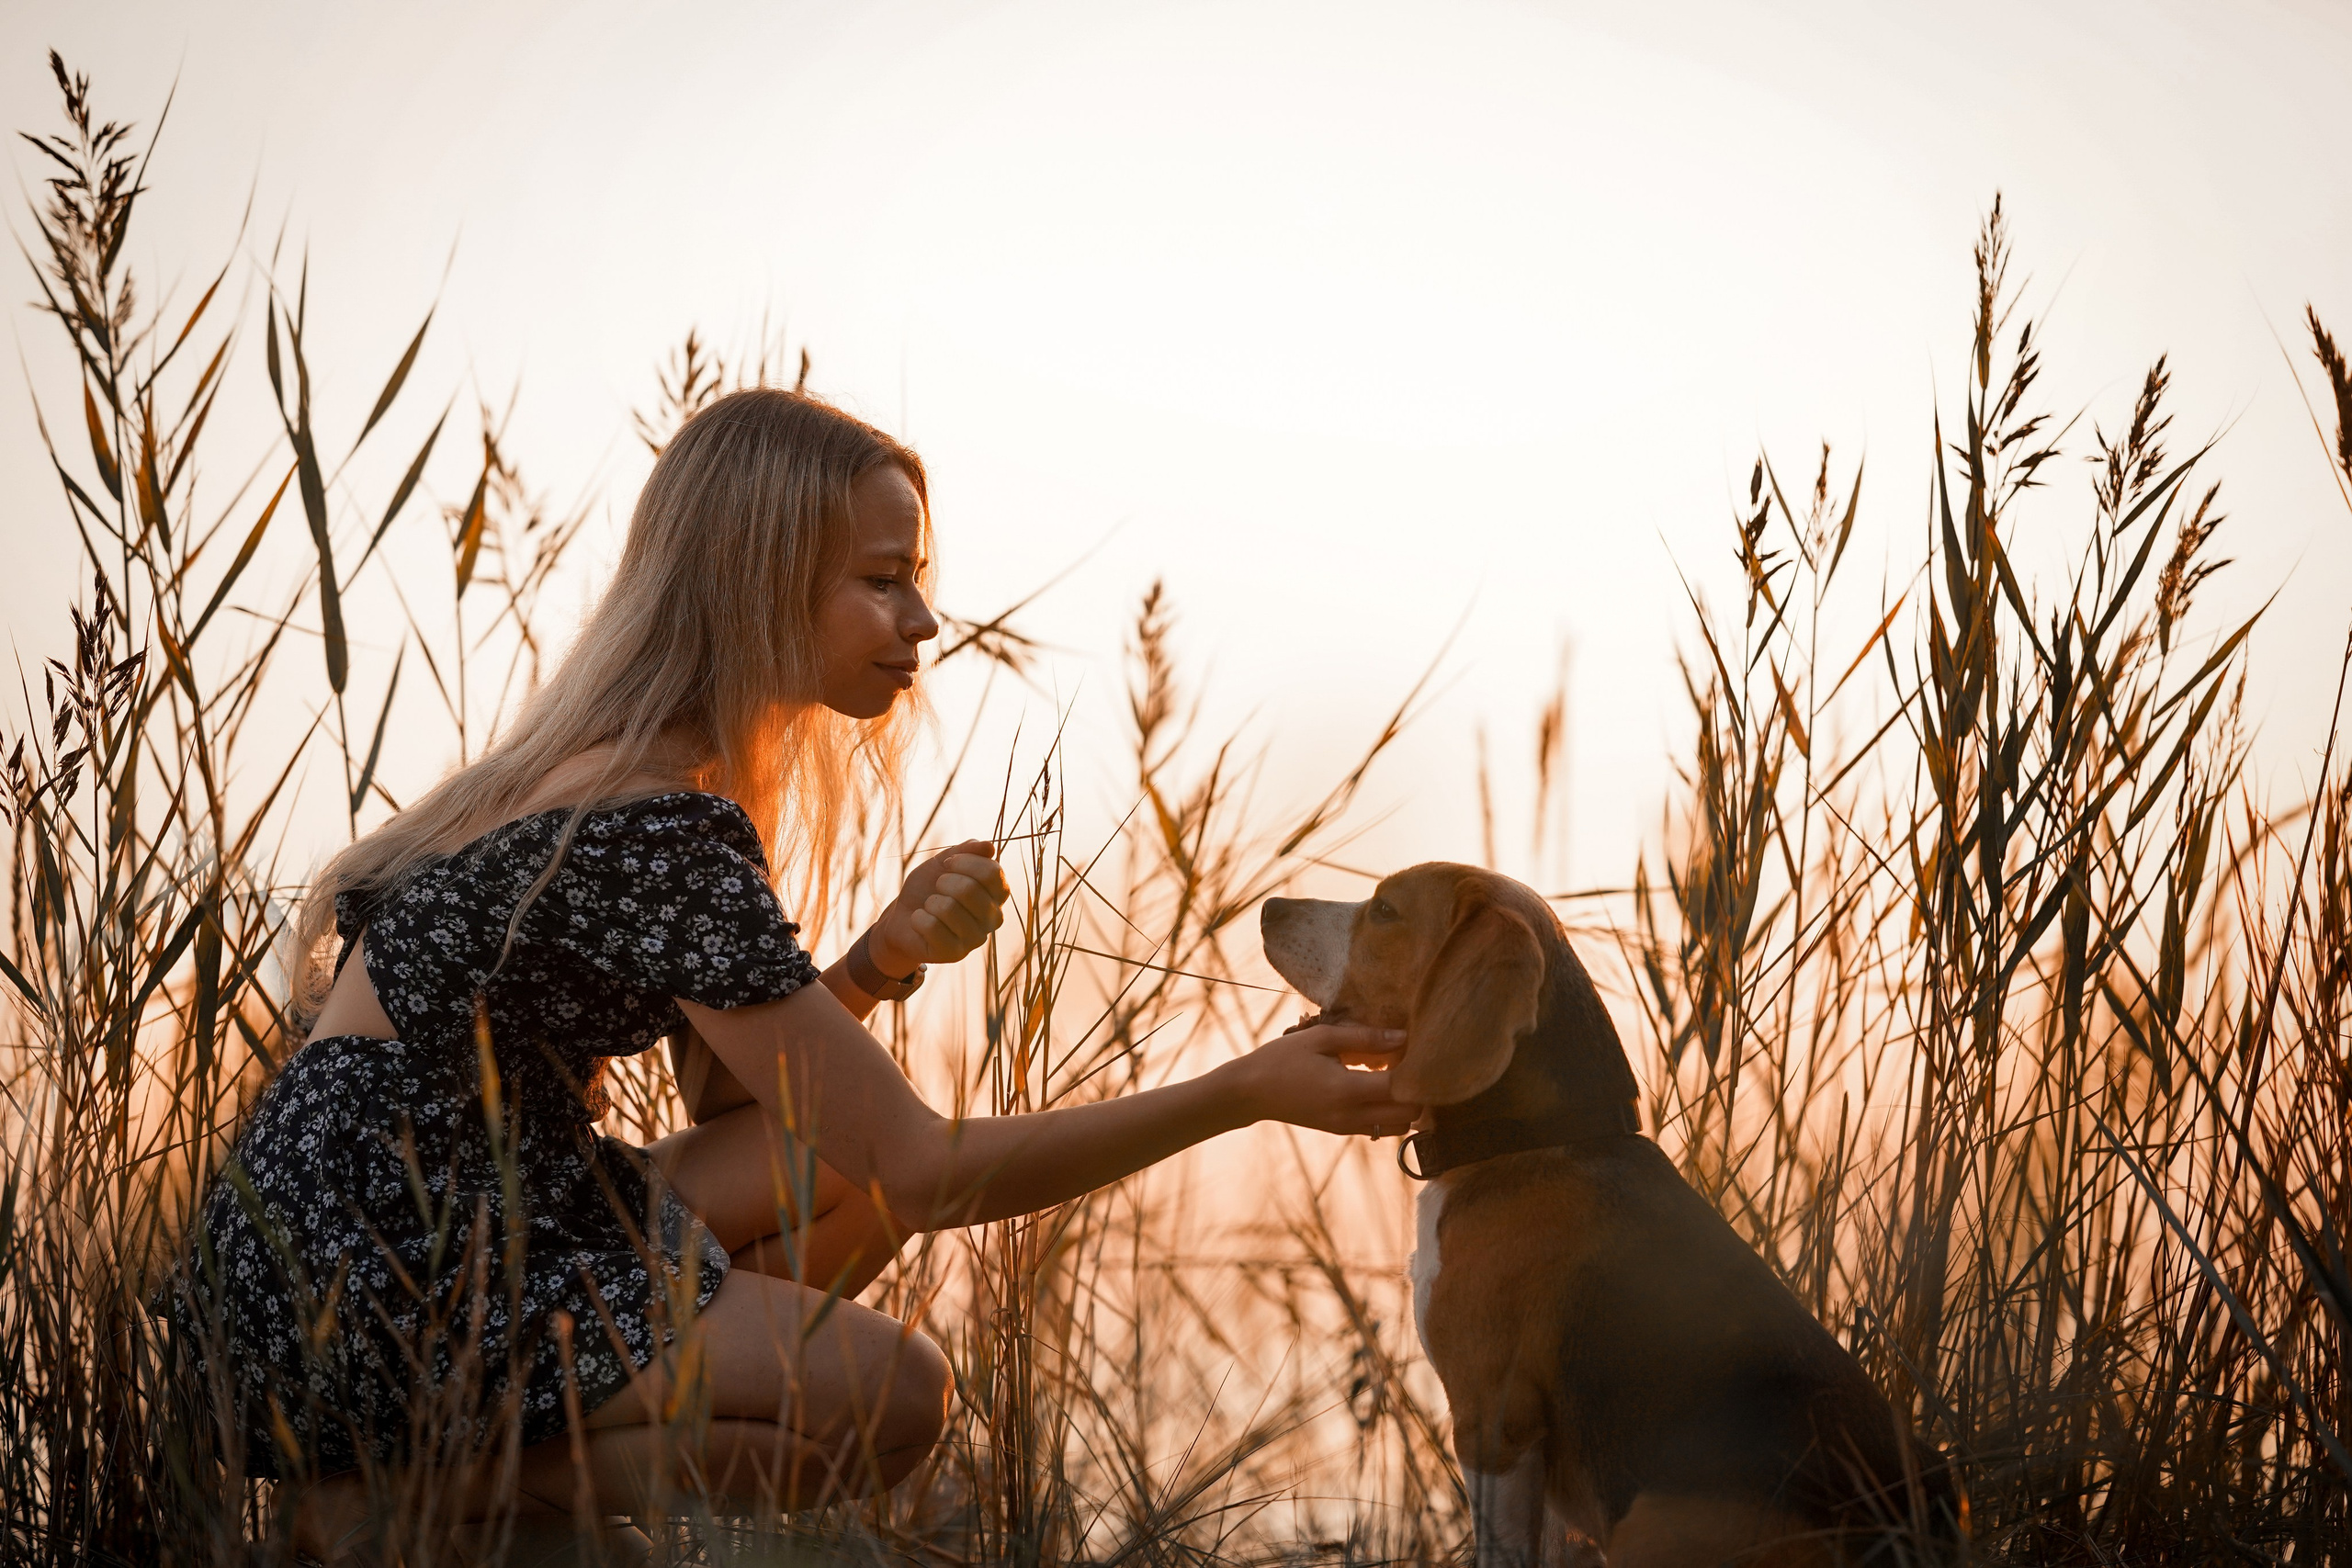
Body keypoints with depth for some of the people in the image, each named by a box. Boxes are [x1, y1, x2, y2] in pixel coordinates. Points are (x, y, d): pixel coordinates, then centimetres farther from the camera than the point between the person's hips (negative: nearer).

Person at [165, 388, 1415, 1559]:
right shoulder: (658, 833, -22)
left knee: (843, 1182, 10)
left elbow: (760, 1089, 13)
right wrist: (1249, 1093, -17)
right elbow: (928, 1171, -20)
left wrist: (890, 955, -6)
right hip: (361, 1298, -10)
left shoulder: (607, 760, 8)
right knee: (886, 1392, -14)